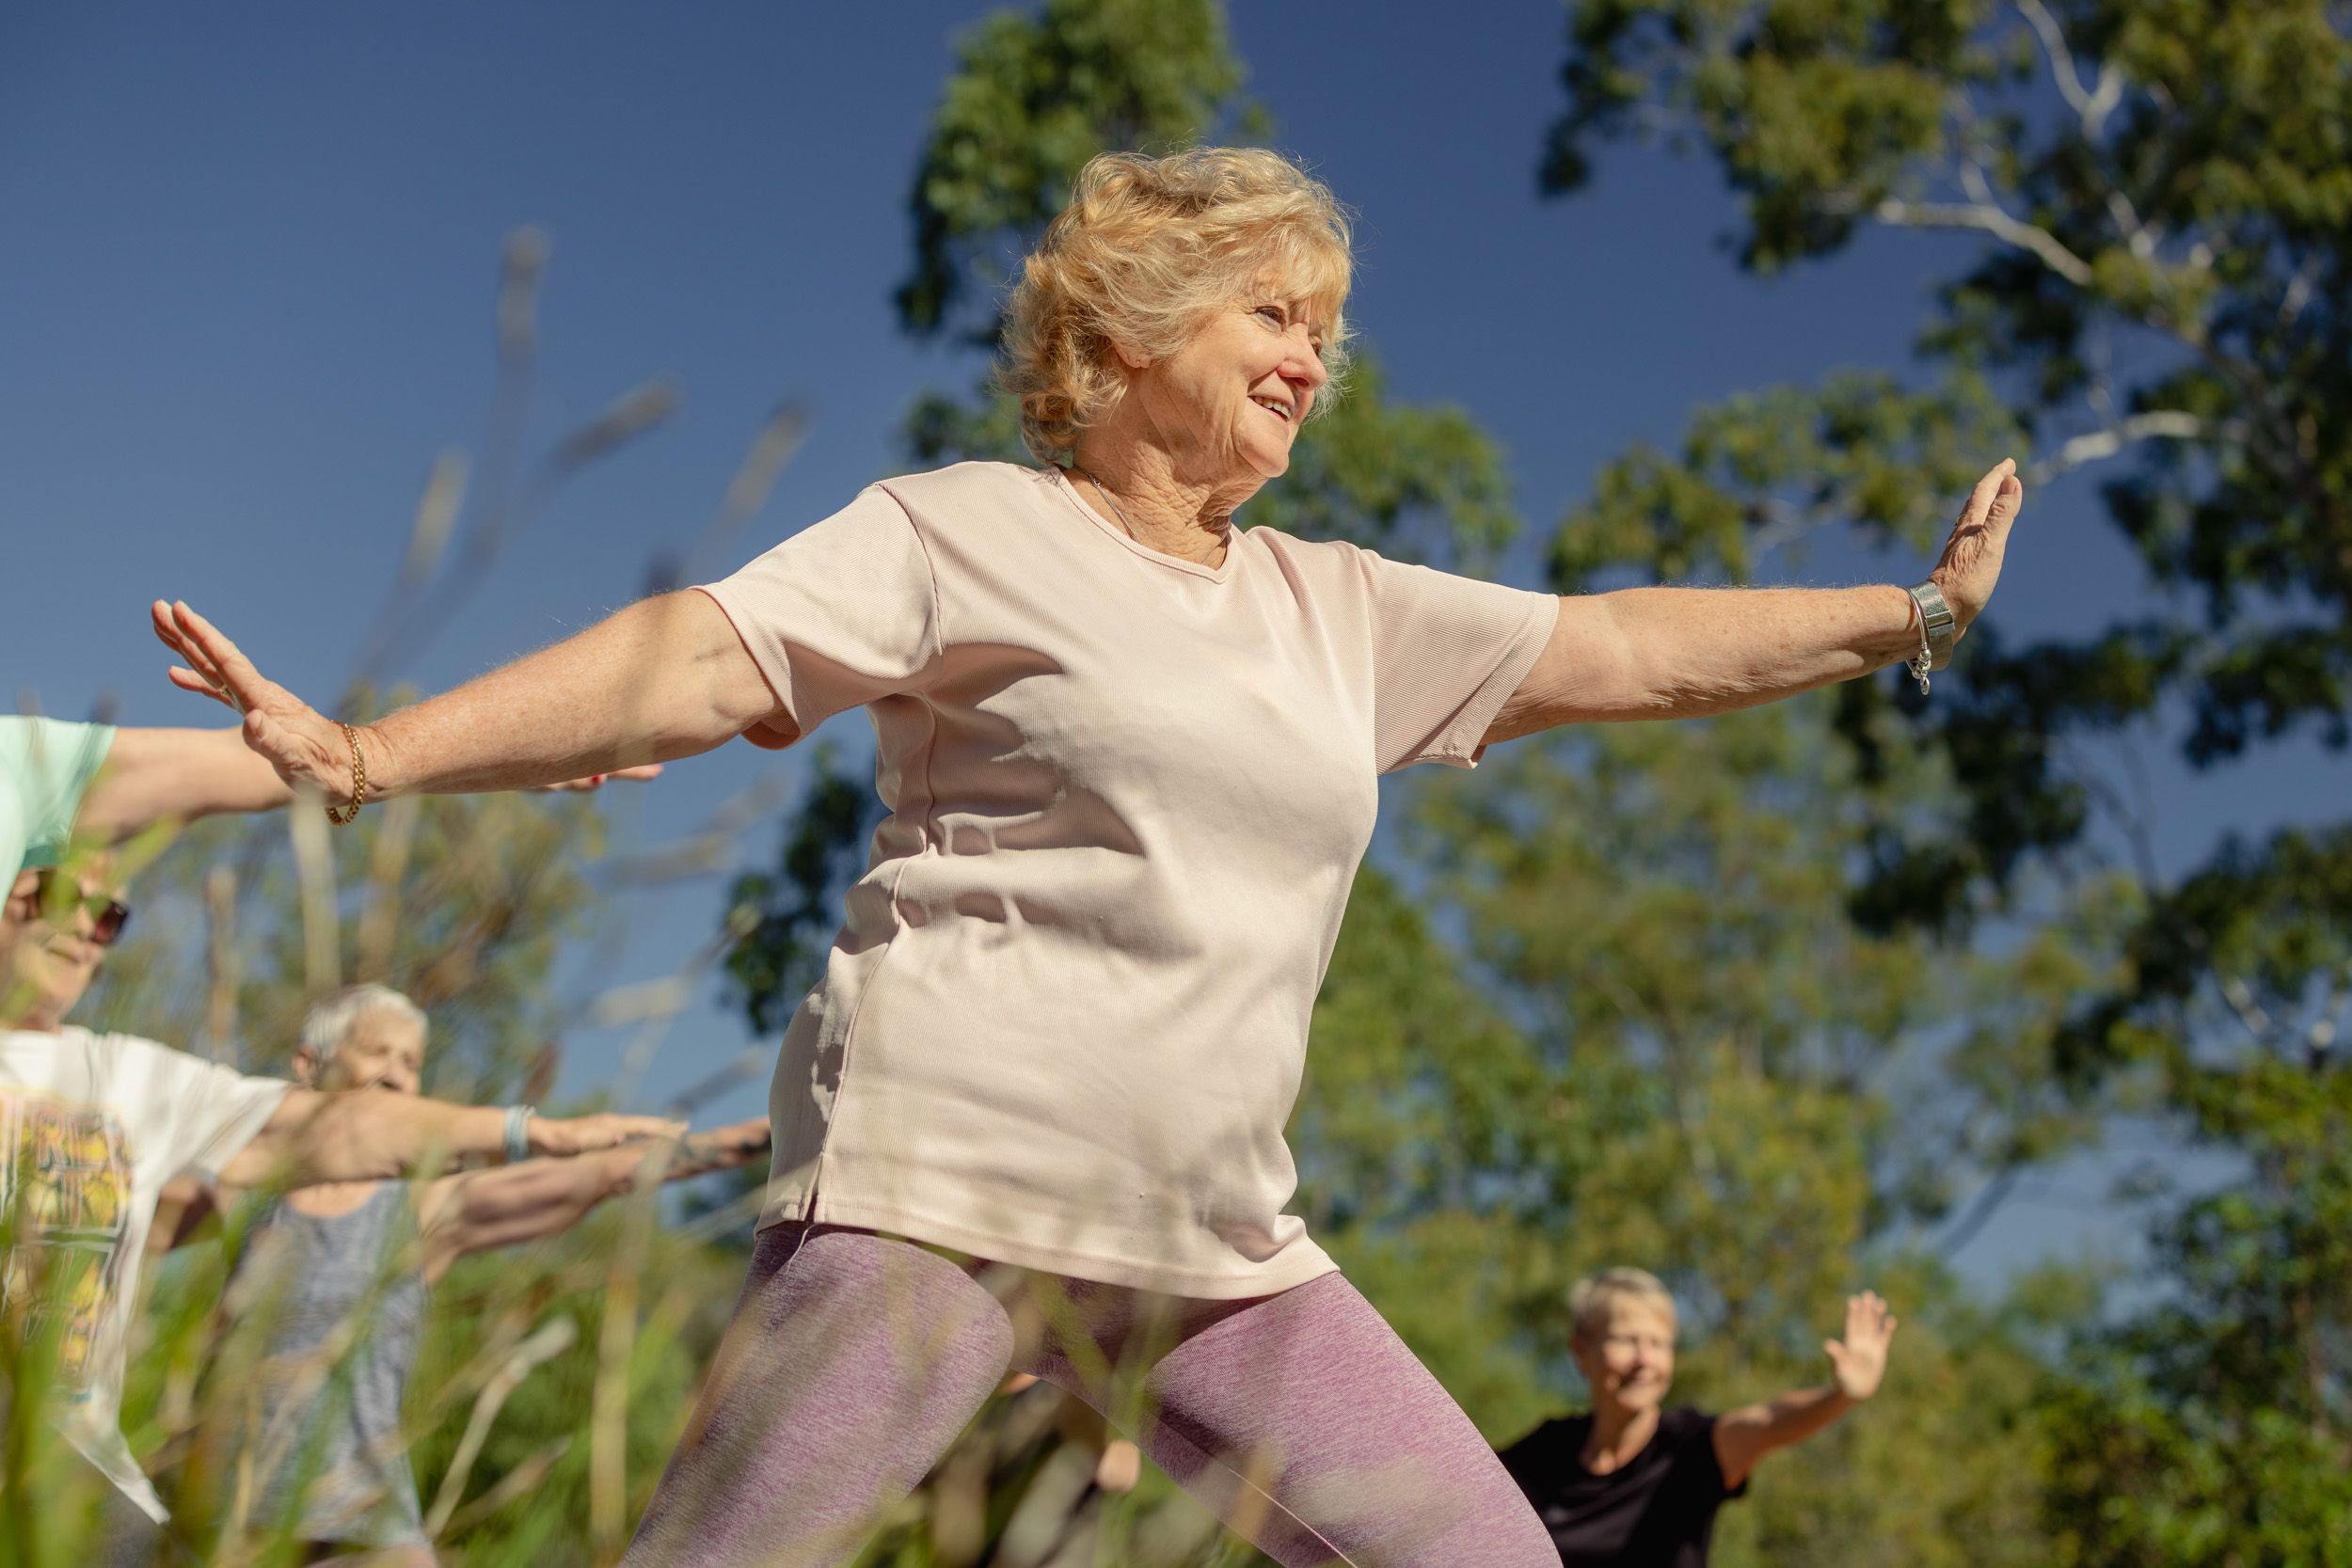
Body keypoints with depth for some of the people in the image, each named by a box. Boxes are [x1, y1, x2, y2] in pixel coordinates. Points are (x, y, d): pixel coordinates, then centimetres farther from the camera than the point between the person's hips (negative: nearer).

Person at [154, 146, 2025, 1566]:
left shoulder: (1343, 609, 17)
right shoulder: (969, 531, 0)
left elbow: (1629, 650, 18)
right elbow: (697, 661, -9)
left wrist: (1917, 608, 18)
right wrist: (367, 754, -19)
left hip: (1214, 1238, 6)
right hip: (940, 1169, -6)